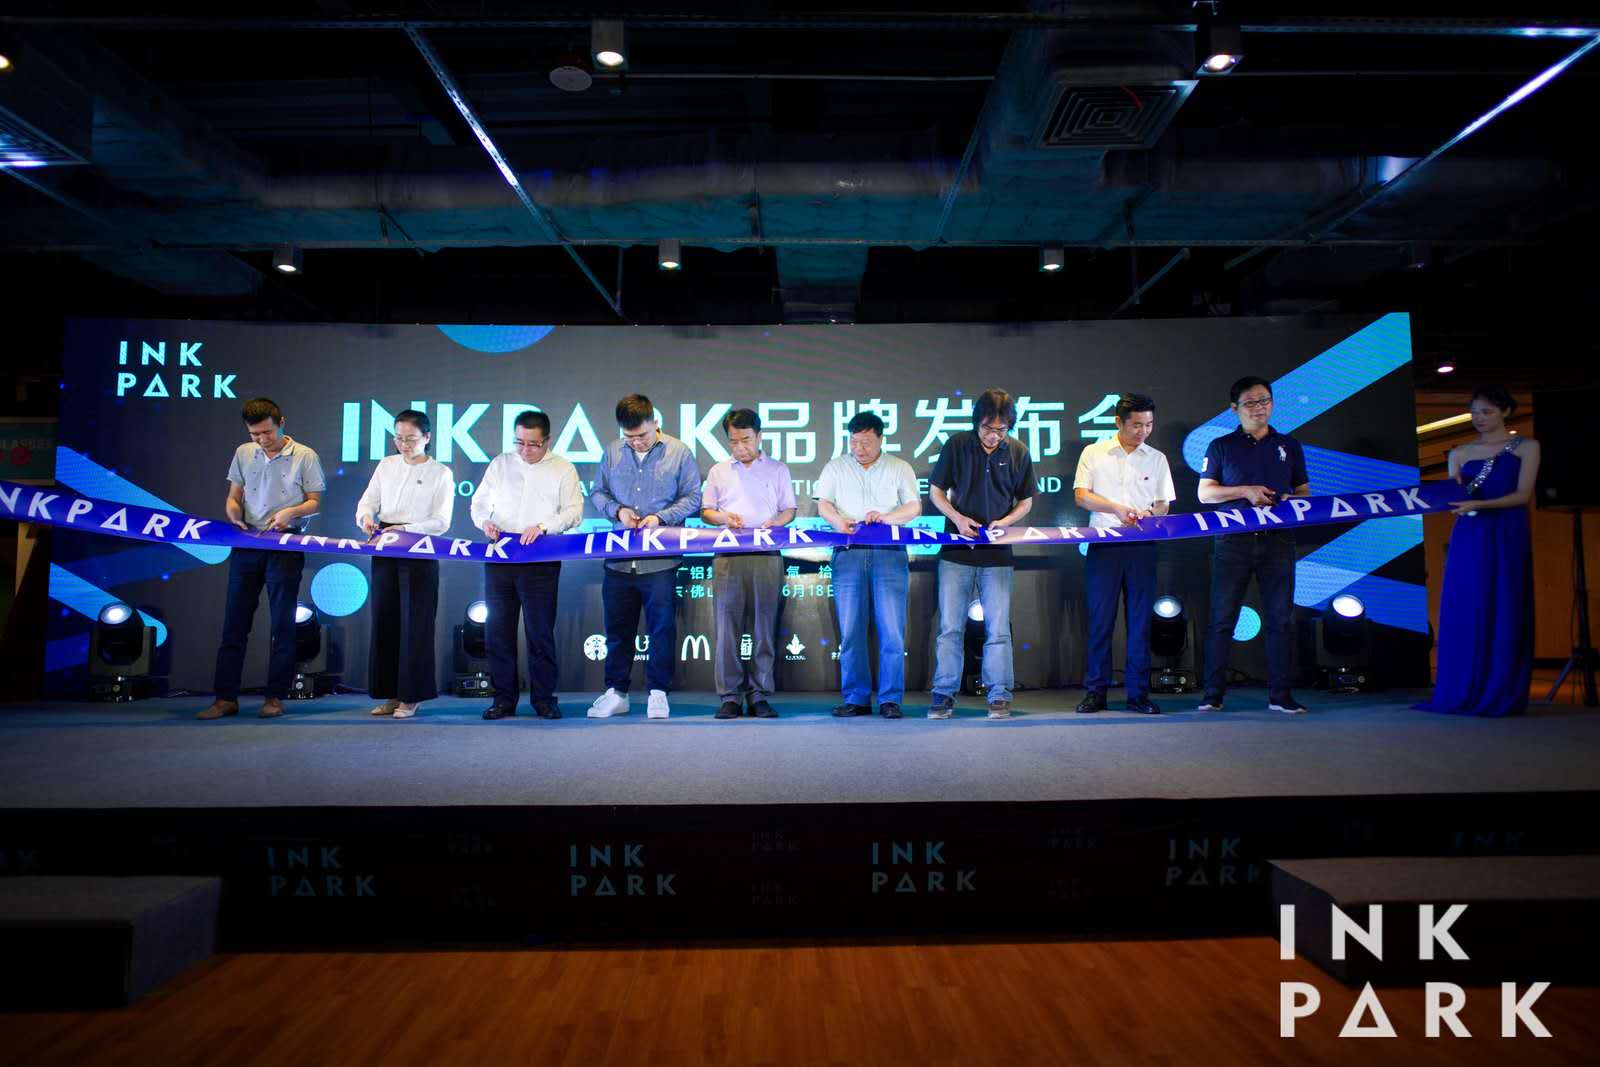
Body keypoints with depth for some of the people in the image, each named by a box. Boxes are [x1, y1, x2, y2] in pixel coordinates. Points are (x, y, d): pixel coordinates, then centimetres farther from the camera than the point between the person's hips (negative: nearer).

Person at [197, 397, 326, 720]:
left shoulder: (305, 457, 0)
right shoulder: (243, 453, 10)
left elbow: (315, 503, 1)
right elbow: (233, 497, 15)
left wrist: (291, 512, -18)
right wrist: (234, 518, -6)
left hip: (286, 547, -4)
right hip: (246, 544, 4)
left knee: (282, 624, 1)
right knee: (234, 621, 4)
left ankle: (275, 696, 9)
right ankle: (225, 697, 9)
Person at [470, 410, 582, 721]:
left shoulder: (563, 468, 6)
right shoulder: (500, 464, 14)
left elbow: (573, 511, -1)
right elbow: (479, 501, 17)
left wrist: (543, 527, -17)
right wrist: (484, 521, -6)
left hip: (541, 560, -3)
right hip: (498, 556, 3)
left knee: (540, 632, -3)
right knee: (498, 630, 5)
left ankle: (544, 699, 7)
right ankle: (504, 698, 14)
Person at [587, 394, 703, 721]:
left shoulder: (679, 452, 1)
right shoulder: (613, 452, 9)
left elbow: (692, 498, 2)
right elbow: (597, 493, 15)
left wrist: (661, 517, -12)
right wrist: (617, 510, -6)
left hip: (661, 559, -3)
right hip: (619, 557, 3)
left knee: (662, 627, 1)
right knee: (617, 628, 11)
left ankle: (658, 693, 13)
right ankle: (615, 693, 22)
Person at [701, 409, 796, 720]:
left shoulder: (778, 470, 13)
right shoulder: (718, 472, 16)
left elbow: (789, 509, 13)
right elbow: (705, 511, 17)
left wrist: (776, 521, -8)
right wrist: (722, 517, -5)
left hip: (767, 555, 0)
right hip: (728, 555, 1)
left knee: (764, 623, -1)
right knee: (727, 623, -4)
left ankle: (759, 694, 4)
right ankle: (730, 696, 0)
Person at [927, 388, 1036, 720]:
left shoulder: (1018, 452, 2)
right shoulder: (957, 445, -1)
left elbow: (1025, 502, 10)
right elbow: (936, 491, 6)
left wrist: (1005, 521, -10)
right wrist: (957, 518, -11)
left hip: (997, 554, 0)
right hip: (956, 551, 0)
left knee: (998, 628, 2)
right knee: (950, 627, 3)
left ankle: (999, 696, 11)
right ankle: (944, 694, 11)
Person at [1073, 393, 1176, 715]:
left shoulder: (1157, 459, 12)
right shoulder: (1094, 453, 6)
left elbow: (1163, 504, 12)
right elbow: (1081, 495, -1)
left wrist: (1150, 514, -11)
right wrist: (1118, 509, -15)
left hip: (1142, 546, 2)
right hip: (1103, 545, -2)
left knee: (1140, 620, 2)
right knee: (1100, 619, 0)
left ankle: (1138, 694, 8)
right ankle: (1096, 692, 7)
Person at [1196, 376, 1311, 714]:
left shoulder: (1289, 446, 17)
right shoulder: (1221, 446, 10)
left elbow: (1304, 492, 18)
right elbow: (1205, 493, 3)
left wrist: (1292, 500, -5)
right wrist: (1245, 491, -10)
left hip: (1278, 539, 2)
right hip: (1233, 540, -2)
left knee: (1281, 618, 0)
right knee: (1222, 619, -3)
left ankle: (1280, 694, 6)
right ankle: (1213, 693, 1)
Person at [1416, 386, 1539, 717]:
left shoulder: (1526, 447, 6)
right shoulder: (1460, 453, 14)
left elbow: (1523, 494, -6)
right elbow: (1455, 499, 10)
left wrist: (1478, 504, -19)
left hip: (1507, 539, -3)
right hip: (1467, 538, 3)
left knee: (1504, 613, -4)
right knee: (1463, 614, -2)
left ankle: (1501, 695, -1)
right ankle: (1463, 694, 1)